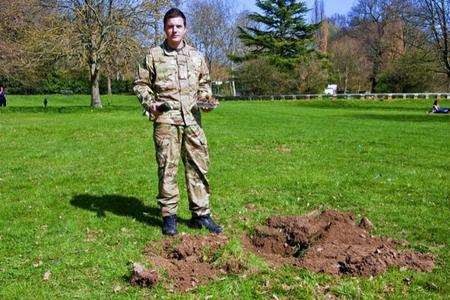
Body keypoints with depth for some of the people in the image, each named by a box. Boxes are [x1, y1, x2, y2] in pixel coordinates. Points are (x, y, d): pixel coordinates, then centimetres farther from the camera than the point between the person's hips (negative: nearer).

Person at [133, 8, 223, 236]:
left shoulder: (196, 56, 14)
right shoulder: (154, 55, 5)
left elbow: (204, 83, 25)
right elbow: (140, 84, 7)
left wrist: (206, 98, 5)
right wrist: (149, 103, -9)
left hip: (192, 119, 3)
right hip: (165, 119, -3)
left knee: (199, 165, 4)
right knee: (167, 167, -1)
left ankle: (201, 214, 14)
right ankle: (169, 216, 10)